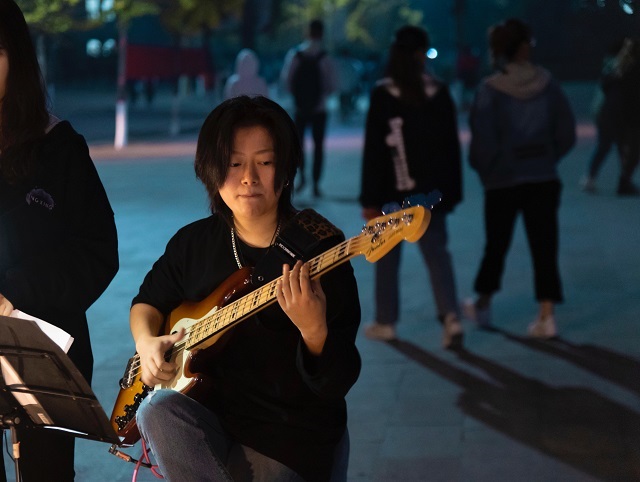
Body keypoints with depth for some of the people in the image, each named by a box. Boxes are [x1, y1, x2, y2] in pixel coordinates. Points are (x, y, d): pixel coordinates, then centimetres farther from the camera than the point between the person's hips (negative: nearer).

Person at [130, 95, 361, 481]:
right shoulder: (194, 242, 3)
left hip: (291, 440, -4)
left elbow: (339, 383, -16)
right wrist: (147, 342, -1)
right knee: (159, 410, -27)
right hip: (211, 417, 4)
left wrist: (314, 330, -36)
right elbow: (148, 302, 21)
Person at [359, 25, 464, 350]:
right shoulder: (439, 92, 1)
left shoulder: (382, 94, -8)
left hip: (393, 192, -2)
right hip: (431, 190, 2)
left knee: (387, 257, 11)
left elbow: (373, 149, -10)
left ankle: (385, 323, 18)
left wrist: (370, 199, -7)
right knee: (437, 254, 5)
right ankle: (450, 317, -11)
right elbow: (451, 146, 3)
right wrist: (452, 191, 9)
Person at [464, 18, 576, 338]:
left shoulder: (490, 90, -11)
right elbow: (566, 132, 0)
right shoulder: (546, 83, -4)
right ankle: (546, 314, -2)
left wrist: (484, 169, 6)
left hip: (502, 180, -1)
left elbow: (483, 142, -12)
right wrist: (549, 157, 13)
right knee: (544, 246, 4)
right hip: (543, 178, 1)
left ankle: (483, 305, 31)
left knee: (496, 244, 16)